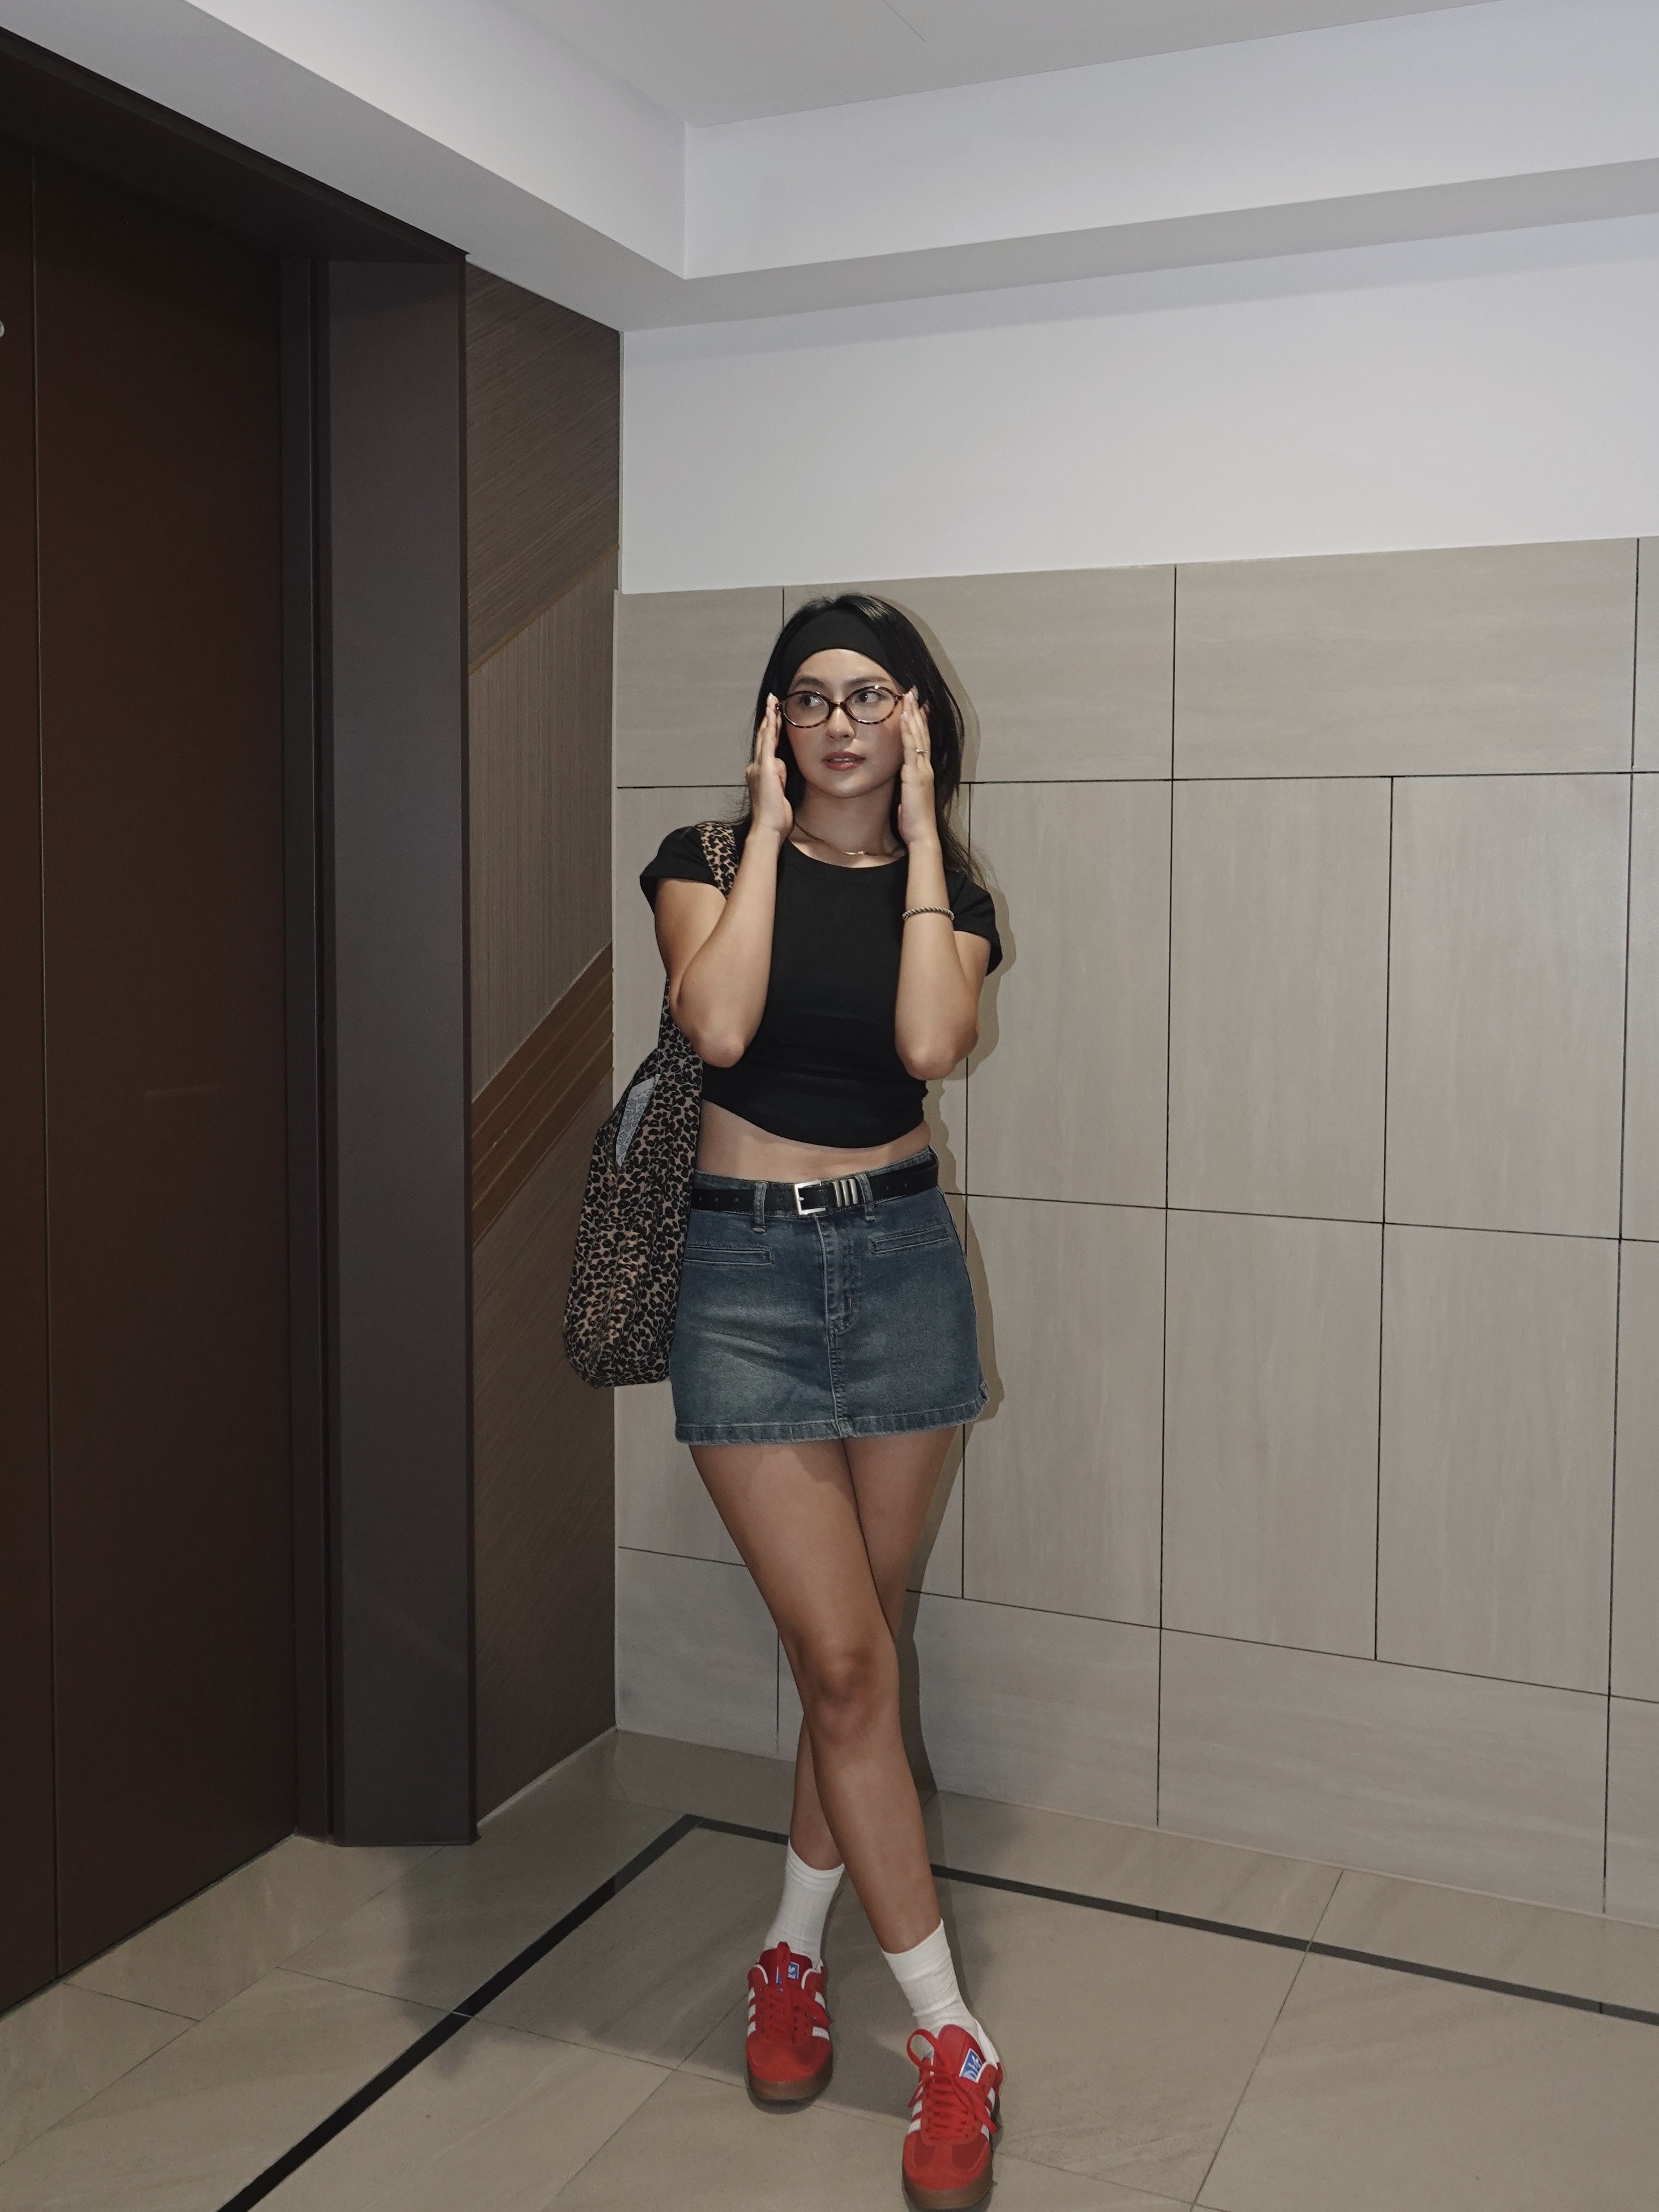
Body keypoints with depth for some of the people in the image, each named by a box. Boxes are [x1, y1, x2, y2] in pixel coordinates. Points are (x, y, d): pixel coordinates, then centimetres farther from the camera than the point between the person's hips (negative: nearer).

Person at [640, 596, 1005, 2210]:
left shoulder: (950, 892, 5)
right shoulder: (706, 861, 0)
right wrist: (770, 826, -11)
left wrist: (916, 832, -10)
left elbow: (931, 1044, -17)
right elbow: (719, 1026, -20)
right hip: (745, 1268, -2)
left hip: (901, 1258, 3)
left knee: (860, 1648, 10)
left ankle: (793, 1952, 32)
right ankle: (950, 2043, 9)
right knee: (845, 1662, -5)